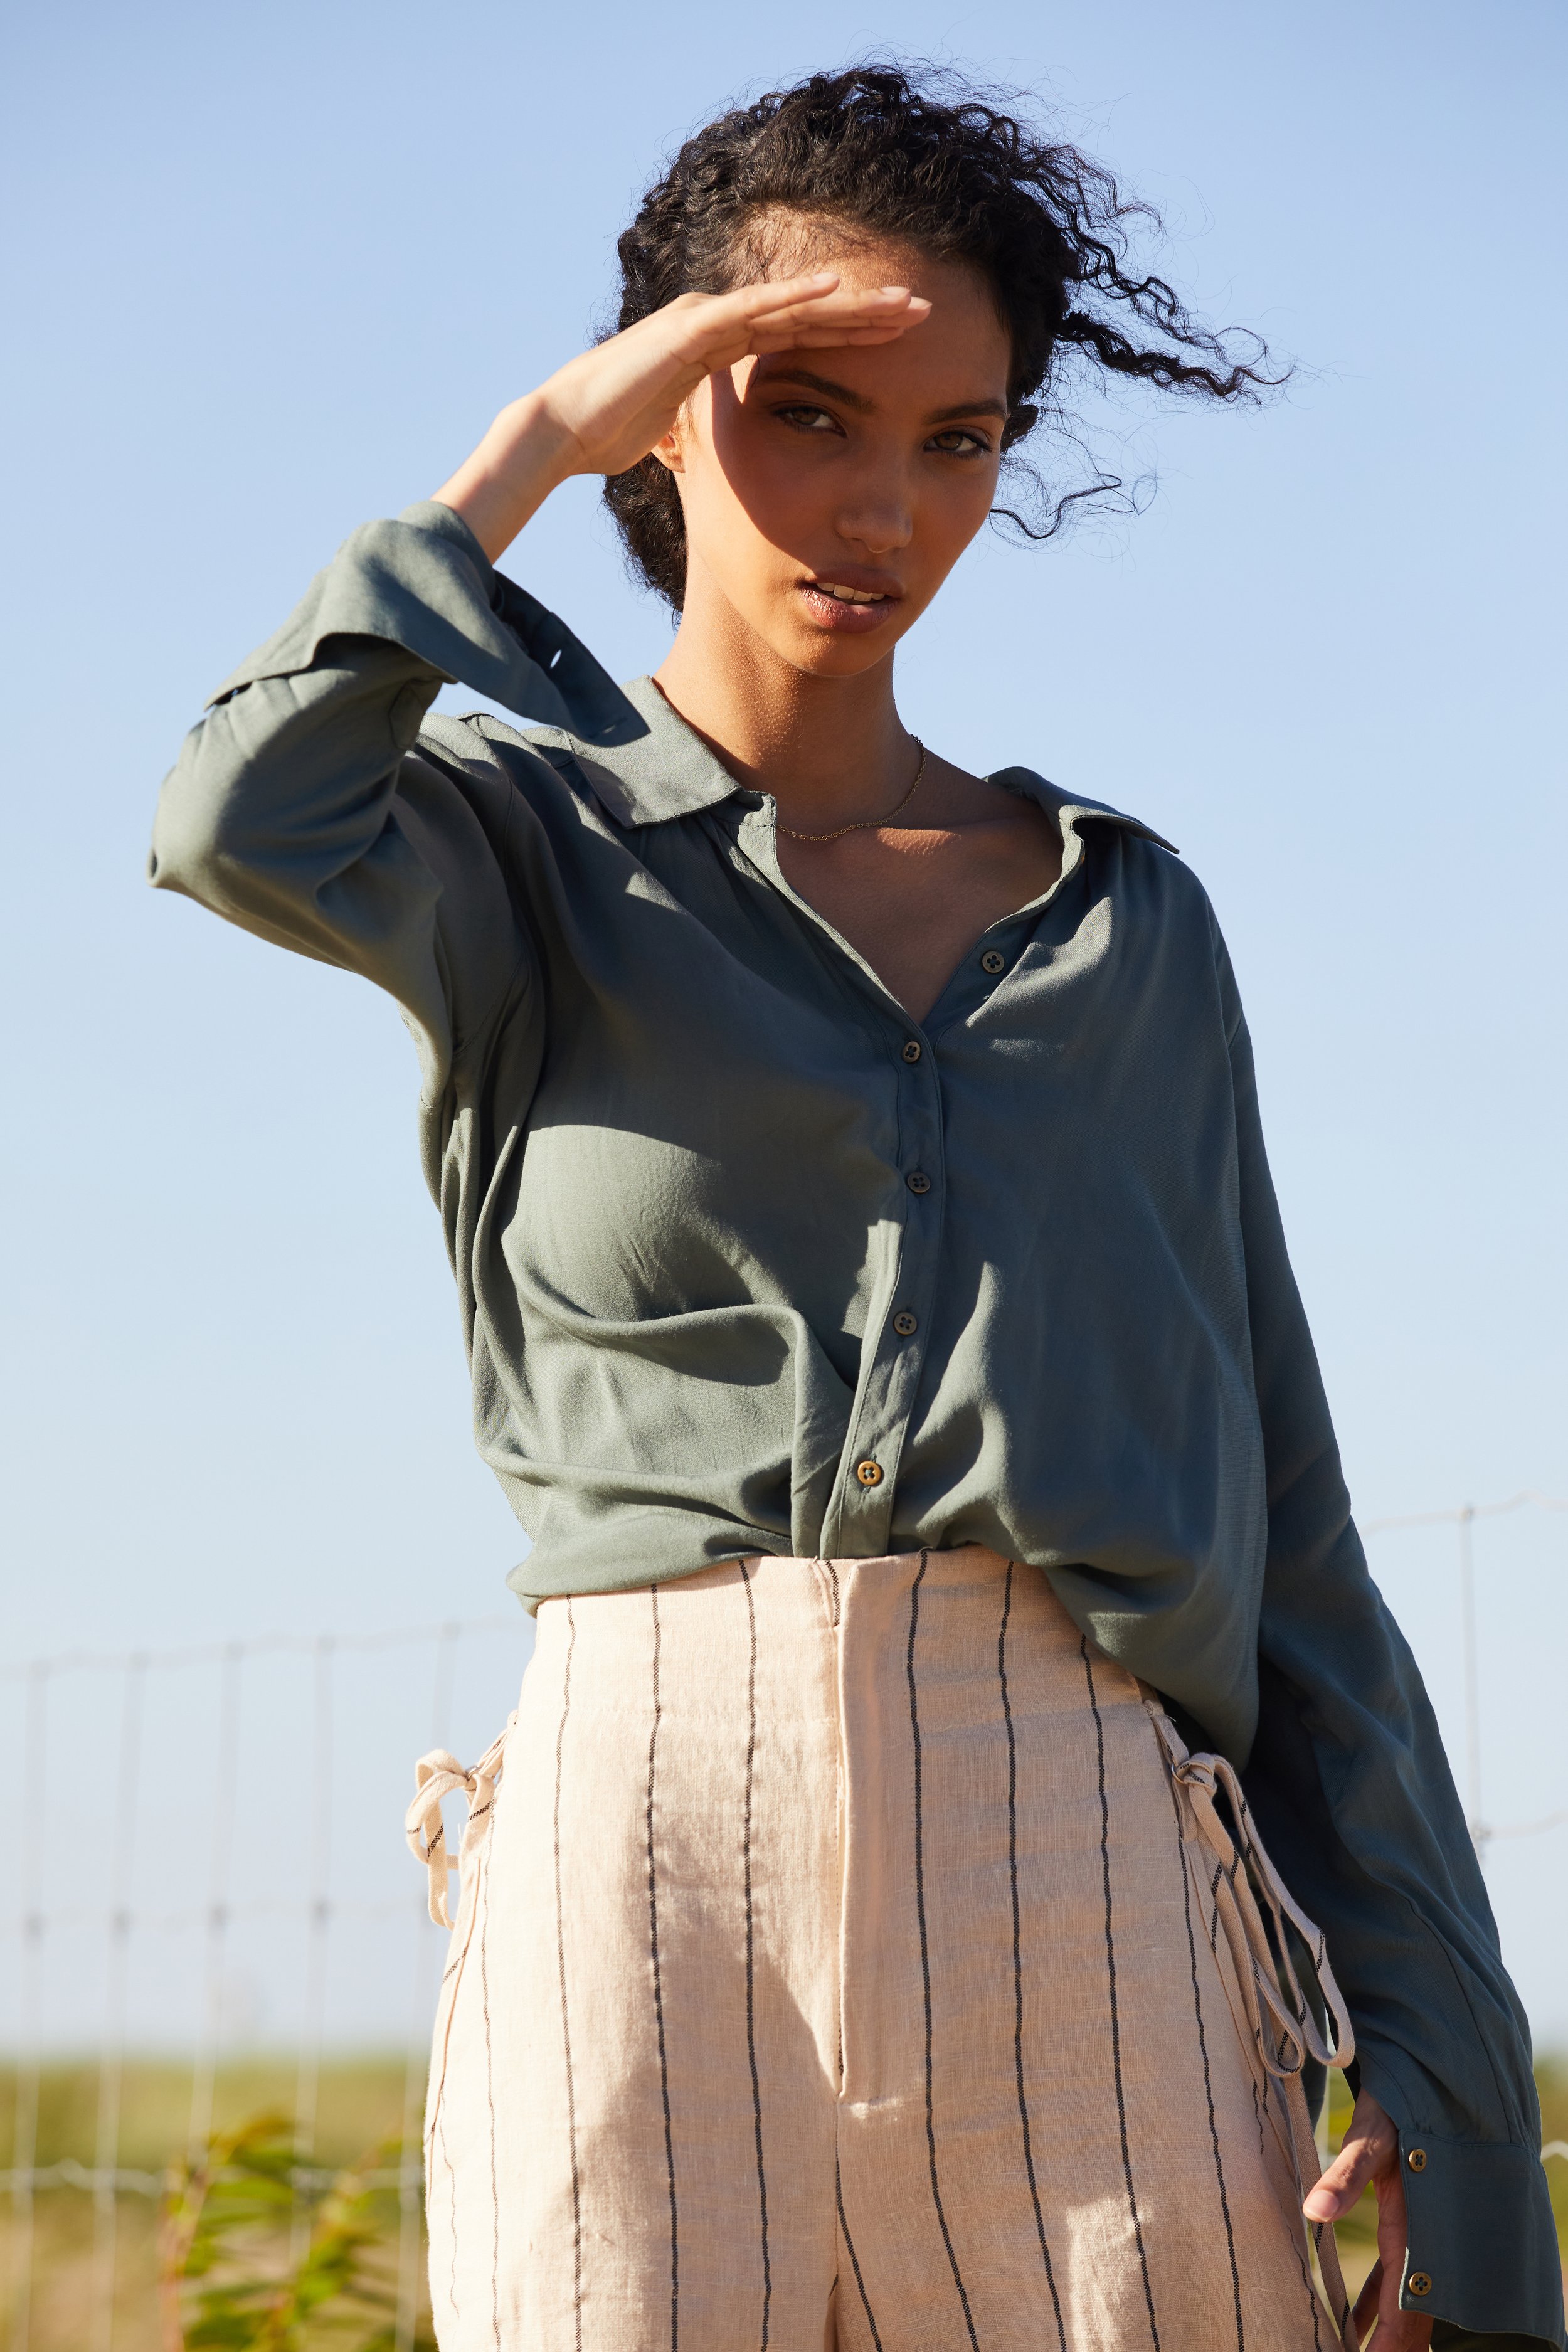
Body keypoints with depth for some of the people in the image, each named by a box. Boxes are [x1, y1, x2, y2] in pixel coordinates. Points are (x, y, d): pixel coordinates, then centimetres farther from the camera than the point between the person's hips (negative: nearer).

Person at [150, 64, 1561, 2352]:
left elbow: (1283, 1522, 15)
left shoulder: (1126, 920, 18)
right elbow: (247, 824, -13)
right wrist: (532, 450, 0)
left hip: (1086, 1856, 2)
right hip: (654, 1823, -2)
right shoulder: (521, 845, 12)